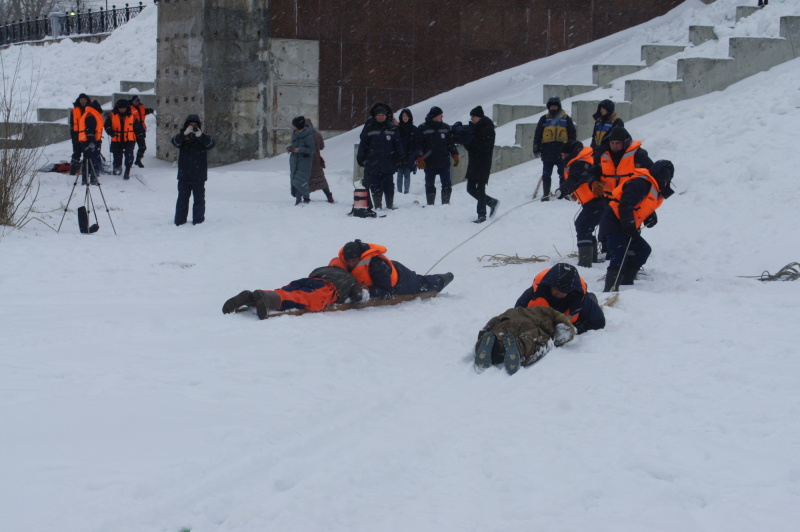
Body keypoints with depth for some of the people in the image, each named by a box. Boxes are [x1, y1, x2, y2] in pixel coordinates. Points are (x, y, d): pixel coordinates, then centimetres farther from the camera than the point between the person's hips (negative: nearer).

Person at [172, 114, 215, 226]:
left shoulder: (203, 139, 3)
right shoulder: (182, 139, 4)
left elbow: (210, 144, -17)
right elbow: (175, 141, -16)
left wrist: (200, 135, -32)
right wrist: (185, 134, -32)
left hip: (199, 176, -1)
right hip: (184, 176, 1)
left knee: (199, 199, 3)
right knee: (182, 199, 6)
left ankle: (198, 220, 10)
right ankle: (180, 221, 10)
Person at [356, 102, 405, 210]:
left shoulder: (392, 128, 6)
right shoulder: (369, 128, 3)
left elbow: (398, 144, 9)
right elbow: (363, 144, 4)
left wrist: (401, 158, 5)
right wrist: (360, 158, 0)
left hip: (388, 163, 1)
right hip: (373, 163, -1)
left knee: (389, 186, 4)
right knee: (375, 186, 1)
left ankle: (390, 205, 12)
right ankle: (377, 206, 7)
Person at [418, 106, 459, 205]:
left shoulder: (445, 127, 8)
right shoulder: (423, 128, -3)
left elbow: (451, 143, 15)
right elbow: (418, 145, -4)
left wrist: (455, 155, 9)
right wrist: (420, 158, -11)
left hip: (444, 162, 3)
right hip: (429, 163, -3)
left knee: (447, 185, 2)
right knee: (430, 185, 5)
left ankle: (446, 204, 11)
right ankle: (430, 204, 13)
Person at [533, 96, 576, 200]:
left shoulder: (566, 119, 7)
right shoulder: (544, 119, 8)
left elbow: (572, 134, 9)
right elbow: (537, 135, 7)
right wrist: (536, 149, 1)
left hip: (562, 151, 0)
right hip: (547, 151, 0)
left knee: (563, 174, 4)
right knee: (546, 175, 3)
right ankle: (546, 194, 8)